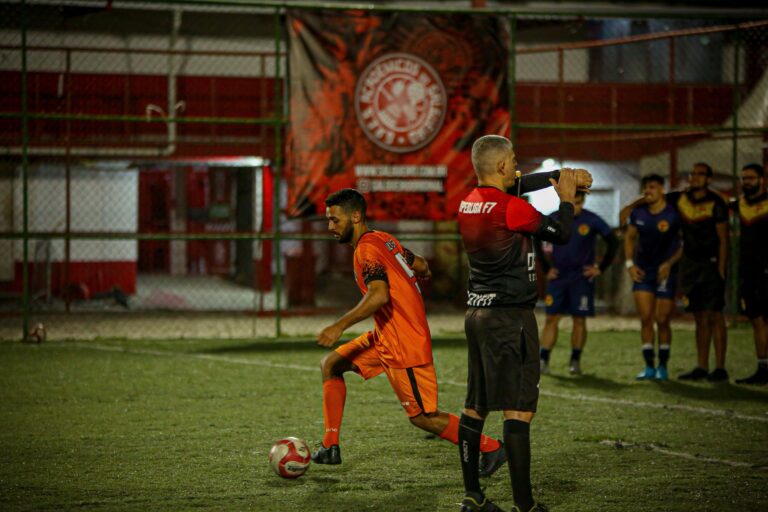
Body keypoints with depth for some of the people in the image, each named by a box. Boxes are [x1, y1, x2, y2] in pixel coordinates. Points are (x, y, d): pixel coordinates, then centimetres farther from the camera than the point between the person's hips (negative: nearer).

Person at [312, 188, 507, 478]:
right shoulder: (383, 239, 9)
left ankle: (492, 449, 9)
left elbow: (379, 295, -32)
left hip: (404, 346, -10)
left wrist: (339, 326, -33)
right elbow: (421, 266, 19)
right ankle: (330, 448, 11)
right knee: (331, 365, 11)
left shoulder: (366, 249, -18)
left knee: (423, 417, -3)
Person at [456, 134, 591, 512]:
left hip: (476, 314, 9)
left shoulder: (468, 204, 8)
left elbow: (522, 184, 24)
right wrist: (567, 198, 11)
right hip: (510, 318, -9)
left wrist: (563, 175, 24)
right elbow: (561, 234, -4)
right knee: (518, 410, -7)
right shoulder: (511, 208, -17)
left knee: (475, 407, 13)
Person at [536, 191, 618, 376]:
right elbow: (537, 242, 12)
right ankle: (543, 361, -3)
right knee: (551, 318, -3)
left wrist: (600, 268, -3)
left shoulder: (592, 221, -6)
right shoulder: (553, 219, 0)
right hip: (557, 277, 2)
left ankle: (575, 361, 12)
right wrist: (546, 268, 7)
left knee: (579, 319, 1)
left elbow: (613, 243, -1)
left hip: (582, 279, -2)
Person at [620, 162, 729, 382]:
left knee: (714, 315, -8)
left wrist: (720, 270, -14)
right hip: (689, 264, 5)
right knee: (700, 318, 8)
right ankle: (701, 367, 10)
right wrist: (631, 206, 3)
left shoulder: (716, 204, -8)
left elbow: (723, 239, -9)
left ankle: (720, 368, -8)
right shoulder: (680, 199, 7)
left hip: (711, 264, -5)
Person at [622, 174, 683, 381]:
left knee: (662, 321, -1)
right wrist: (630, 264, 3)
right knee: (646, 319, 0)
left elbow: (685, 244, -8)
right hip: (642, 271, 4)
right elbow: (630, 237, 14)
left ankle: (663, 366, 13)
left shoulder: (674, 215, -12)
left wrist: (669, 264, -16)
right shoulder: (638, 213, 2)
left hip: (665, 273, -4)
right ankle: (649, 366, 6)